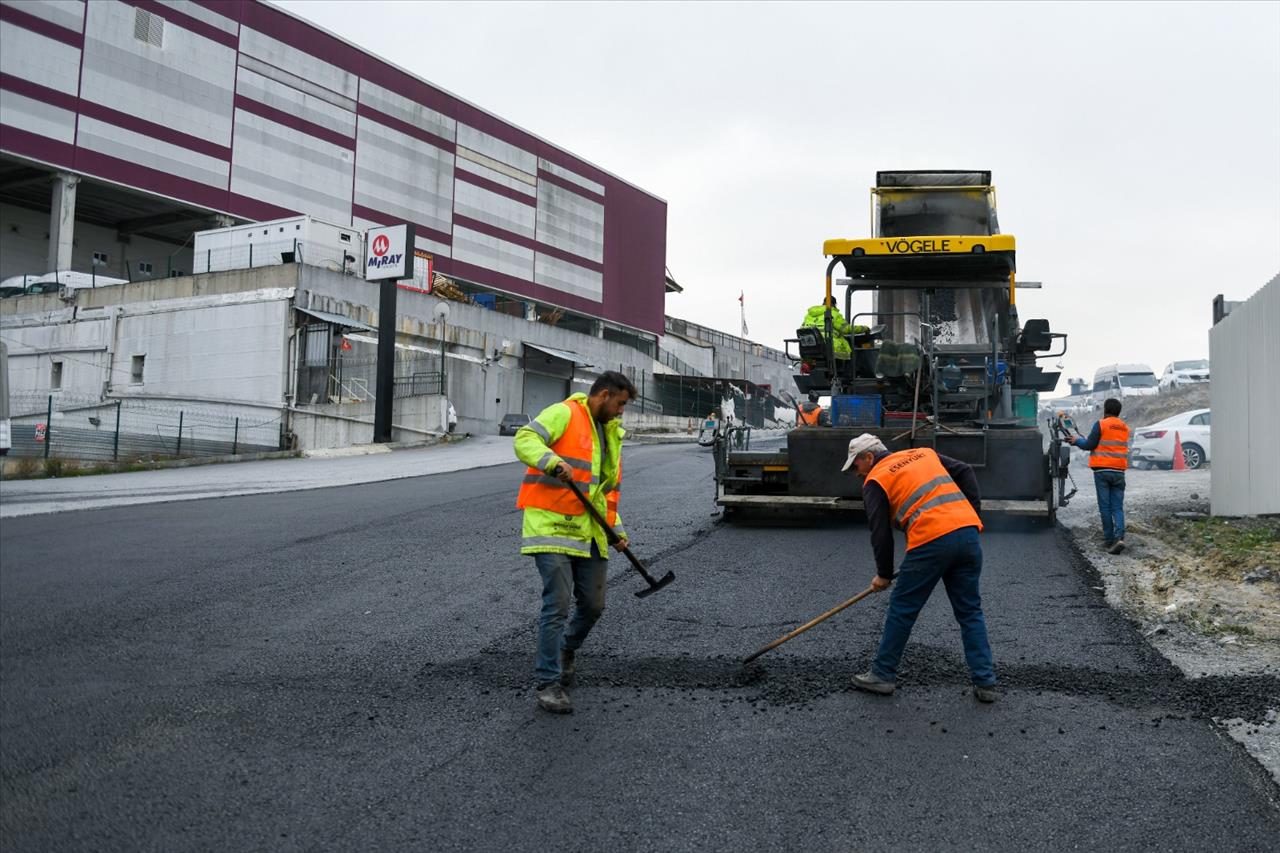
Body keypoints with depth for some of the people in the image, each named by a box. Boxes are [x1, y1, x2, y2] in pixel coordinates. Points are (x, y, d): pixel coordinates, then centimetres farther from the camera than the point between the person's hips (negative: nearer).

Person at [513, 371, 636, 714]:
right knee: (557, 606, -10)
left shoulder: (610, 433, 19)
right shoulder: (564, 414, -7)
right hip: (551, 525, -8)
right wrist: (554, 462, -37)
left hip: (589, 532, 8)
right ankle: (549, 683, -1)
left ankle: (567, 650, 39)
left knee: (593, 605, 11)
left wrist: (615, 528, 14)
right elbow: (525, 440, -20)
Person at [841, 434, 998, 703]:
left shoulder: (875, 481, 7)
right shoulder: (925, 454, 24)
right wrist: (973, 513, 14)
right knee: (970, 612, 14)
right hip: (968, 532, 6)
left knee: (902, 610, 9)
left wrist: (884, 574, 16)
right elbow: (965, 472, 16)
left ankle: (883, 675, 18)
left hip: (931, 542, -6)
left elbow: (880, 533, 4)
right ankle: (985, 683, 13)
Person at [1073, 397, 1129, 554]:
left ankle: (1109, 539, 5)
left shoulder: (1101, 425, -7)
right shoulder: (1125, 428, 12)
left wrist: (1077, 440, 12)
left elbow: (1089, 445, -8)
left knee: (1105, 506, 3)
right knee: (1117, 507, 3)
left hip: (1102, 470, -4)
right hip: (1119, 472, 4)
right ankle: (1119, 537, -15)